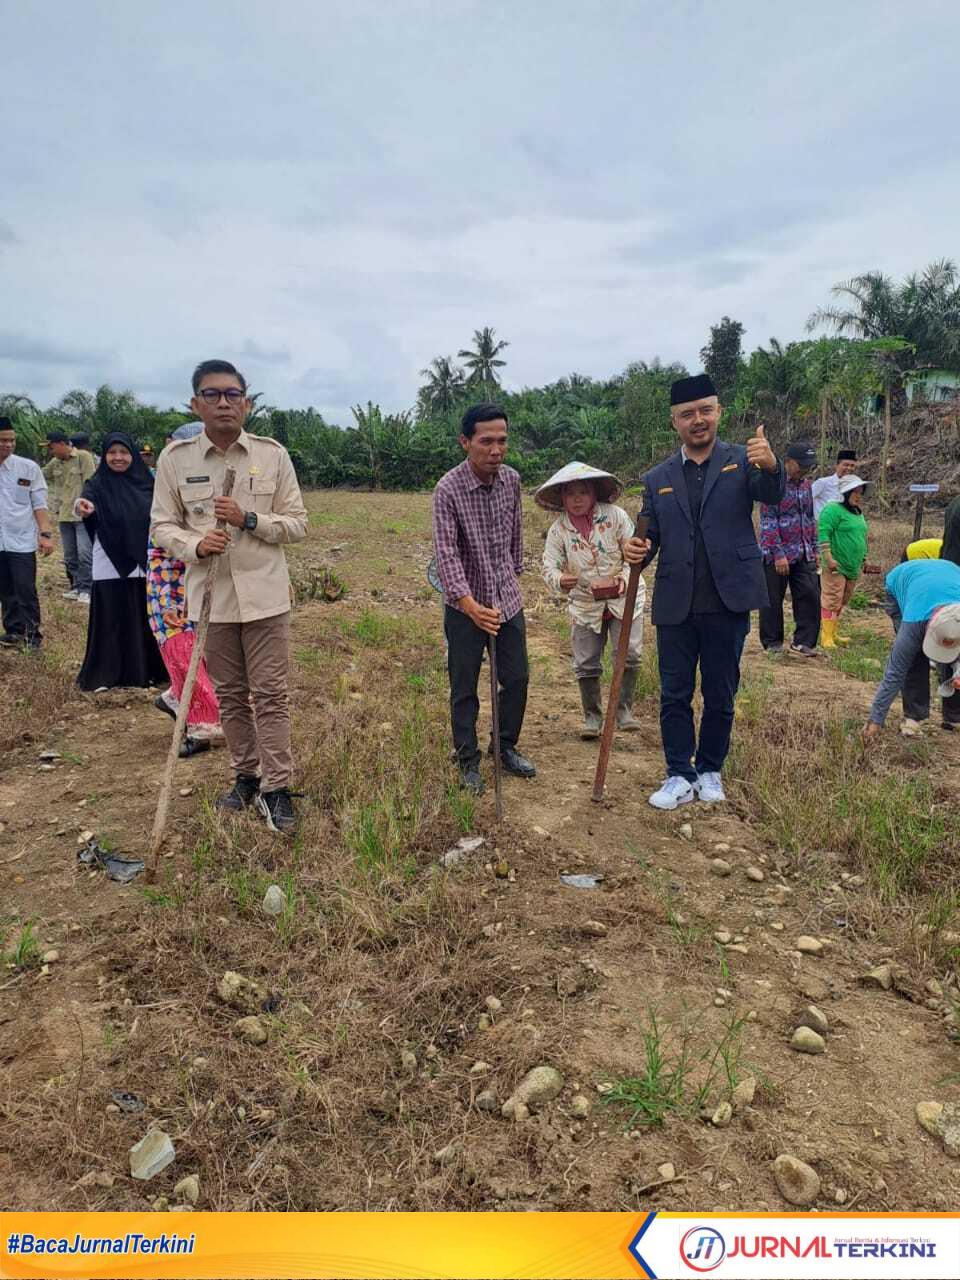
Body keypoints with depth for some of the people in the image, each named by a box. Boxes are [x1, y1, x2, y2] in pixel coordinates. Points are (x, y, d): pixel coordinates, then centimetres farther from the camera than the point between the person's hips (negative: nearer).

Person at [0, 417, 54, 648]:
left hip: (22, 541, -2)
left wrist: (45, 534, -9)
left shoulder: (28, 468, 0)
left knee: (26, 590, -2)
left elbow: (39, 504, 0)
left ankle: (32, 633, 10)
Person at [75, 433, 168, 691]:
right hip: (110, 565, -3)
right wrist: (84, 509, -46)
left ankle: (143, 670, 21)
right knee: (110, 620, 2)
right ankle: (104, 675, 11)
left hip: (143, 564, 3)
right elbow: (88, 501, -23)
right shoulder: (98, 484, -3)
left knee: (143, 618, 9)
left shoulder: (145, 482, 7)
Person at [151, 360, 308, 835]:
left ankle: (276, 787, 9)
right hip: (210, 597, 2)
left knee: (270, 693, 0)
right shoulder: (174, 458, 0)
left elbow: (297, 524, 1)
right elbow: (162, 525, 3)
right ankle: (245, 776, 29)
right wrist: (195, 545, -18)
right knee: (229, 694, 13)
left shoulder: (273, 454, -1)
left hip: (264, 595, -1)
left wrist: (250, 519, -16)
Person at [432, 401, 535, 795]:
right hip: (465, 604, -5)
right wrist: (470, 604, -36)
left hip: (507, 599, 5)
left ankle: (505, 747, 33)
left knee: (517, 678, 12)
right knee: (464, 688, 6)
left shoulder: (512, 479, -1)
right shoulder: (448, 489, -18)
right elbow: (446, 553, -25)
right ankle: (468, 761, 23)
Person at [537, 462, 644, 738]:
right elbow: (550, 566, -10)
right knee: (585, 664, 3)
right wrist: (560, 580, -34)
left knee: (628, 654, -11)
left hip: (623, 598, -1)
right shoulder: (558, 529, -5)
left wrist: (624, 579, -24)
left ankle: (624, 710, 9)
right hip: (585, 604, 2)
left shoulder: (615, 516, -10)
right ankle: (592, 716, 21)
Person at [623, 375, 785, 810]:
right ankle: (680, 776, 20)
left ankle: (710, 771, 28)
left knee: (720, 696, 11)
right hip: (675, 606, 2)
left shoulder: (741, 461, 1)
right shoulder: (657, 480, 8)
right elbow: (650, 538, 11)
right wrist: (637, 551, -13)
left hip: (728, 602, -2)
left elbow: (772, 495, -17)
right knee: (674, 695, 7)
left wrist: (770, 466, -40)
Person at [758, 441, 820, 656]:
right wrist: (778, 554, -18)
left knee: (810, 596, 2)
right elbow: (768, 521, -15)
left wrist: (814, 548, 15)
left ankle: (803, 642, 11)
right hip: (777, 554, -6)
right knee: (773, 600, 4)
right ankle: (772, 643, 17)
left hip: (804, 554, 7)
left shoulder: (805, 483, 12)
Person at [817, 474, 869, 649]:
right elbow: (823, 534, -19)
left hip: (853, 568, 9)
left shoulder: (859, 514, 19)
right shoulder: (833, 509, -10)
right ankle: (826, 638, -5)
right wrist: (828, 558, -24)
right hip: (836, 567, -9)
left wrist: (862, 560, 26)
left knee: (842, 602, 13)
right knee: (832, 601, -9)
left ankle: (833, 634, 22)